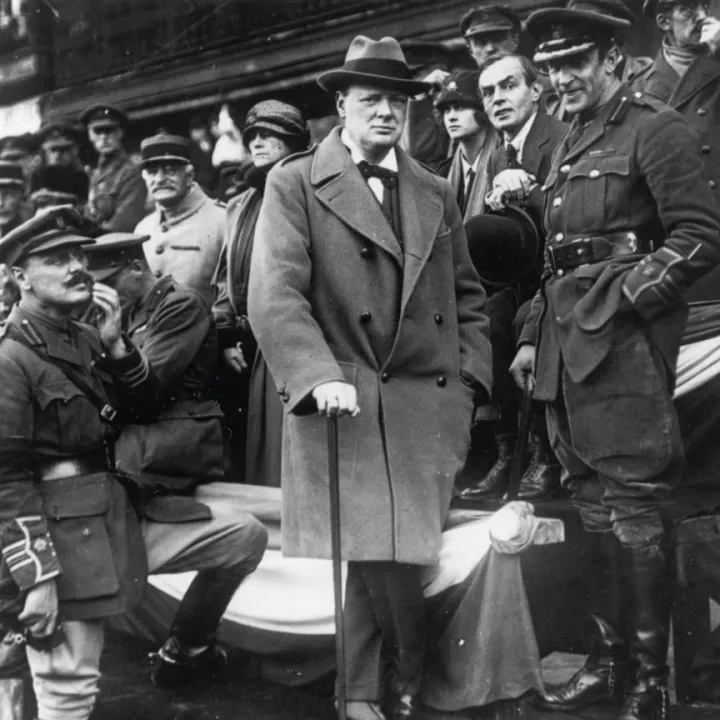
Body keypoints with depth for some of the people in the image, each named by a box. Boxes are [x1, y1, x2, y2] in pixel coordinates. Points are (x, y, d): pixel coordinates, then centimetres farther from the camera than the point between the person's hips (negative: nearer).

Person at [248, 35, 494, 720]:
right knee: (375, 555, -7)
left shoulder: (435, 193, 17)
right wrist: (320, 375, -23)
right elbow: (274, 296, -9)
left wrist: (468, 381, 8)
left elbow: (467, 297, 22)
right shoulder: (293, 183, 2)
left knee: (378, 557, 2)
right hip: (344, 406, -3)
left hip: (429, 408, 4)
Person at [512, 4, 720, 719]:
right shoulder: (567, 146, 20)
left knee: (632, 509, -5)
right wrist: (533, 335, 17)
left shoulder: (655, 129, -4)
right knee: (593, 505, 12)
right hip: (567, 340, 8)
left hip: (623, 338, -8)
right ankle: (610, 659, 23)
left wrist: (626, 295, -17)